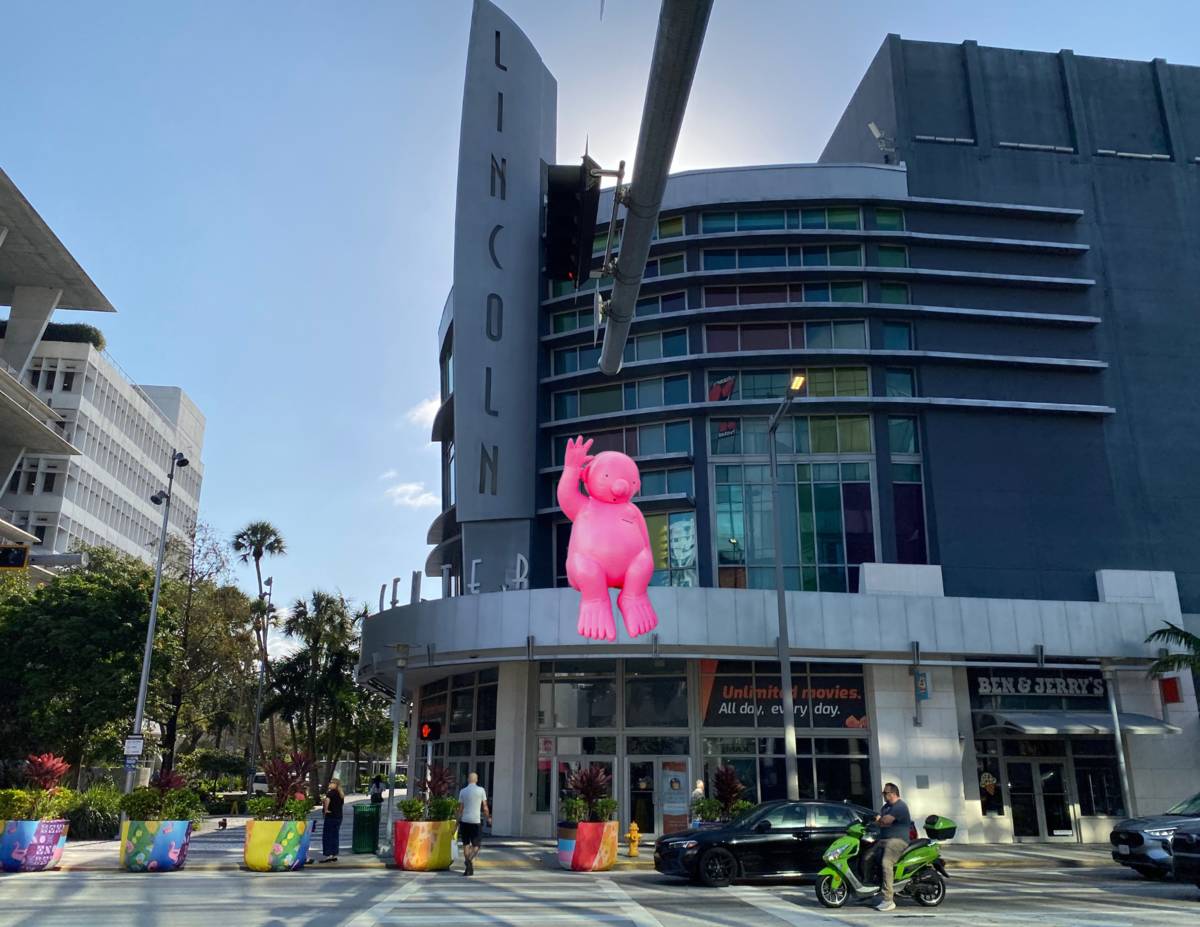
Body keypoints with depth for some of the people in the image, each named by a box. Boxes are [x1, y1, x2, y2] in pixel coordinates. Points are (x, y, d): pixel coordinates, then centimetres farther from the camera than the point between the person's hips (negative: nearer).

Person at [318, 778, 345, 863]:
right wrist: (323, 800, 11)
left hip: (330, 816, -8)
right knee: (335, 836, 12)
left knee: (327, 836, -2)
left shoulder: (331, 792, -12)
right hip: (339, 816, 8)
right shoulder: (341, 794, 13)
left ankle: (328, 855, -5)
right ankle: (334, 855, 14)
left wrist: (326, 809, -18)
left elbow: (327, 799, -32)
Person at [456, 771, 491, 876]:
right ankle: (469, 860, -22)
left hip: (465, 820, 2)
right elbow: (485, 807, 1)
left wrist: (458, 823, 8)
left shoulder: (463, 791, 2)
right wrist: (488, 818, 16)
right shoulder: (481, 790, -2)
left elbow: (460, 809, 2)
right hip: (476, 821, -2)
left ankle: (469, 868, 8)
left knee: (466, 844, 13)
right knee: (476, 845, 6)